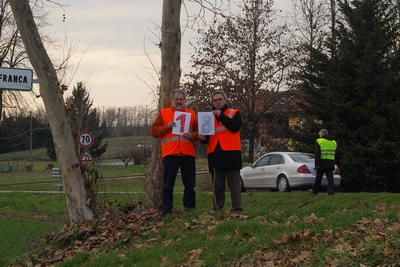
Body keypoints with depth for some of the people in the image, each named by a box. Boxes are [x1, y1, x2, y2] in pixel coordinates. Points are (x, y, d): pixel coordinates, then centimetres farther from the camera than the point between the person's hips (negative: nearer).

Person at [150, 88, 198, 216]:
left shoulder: (191, 114, 14)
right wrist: (167, 126, -11)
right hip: (170, 154, -2)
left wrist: (192, 136, -8)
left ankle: (190, 209, 14)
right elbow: (153, 131, 4)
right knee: (168, 185, -1)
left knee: (190, 184, 6)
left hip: (188, 154, 2)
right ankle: (167, 211, 2)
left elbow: (198, 132, 14)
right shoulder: (163, 113, 9)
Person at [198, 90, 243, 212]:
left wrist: (221, 116, -14)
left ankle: (237, 208, -3)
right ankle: (217, 208, 5)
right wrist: (203, 138, -6)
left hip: (231, 153, -4)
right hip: (215, 154, 4)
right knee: (217, 185, 4)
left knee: (234, 183, -4)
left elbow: (235, 127, -12)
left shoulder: (234, 113, 8)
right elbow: (207, 136, 18)